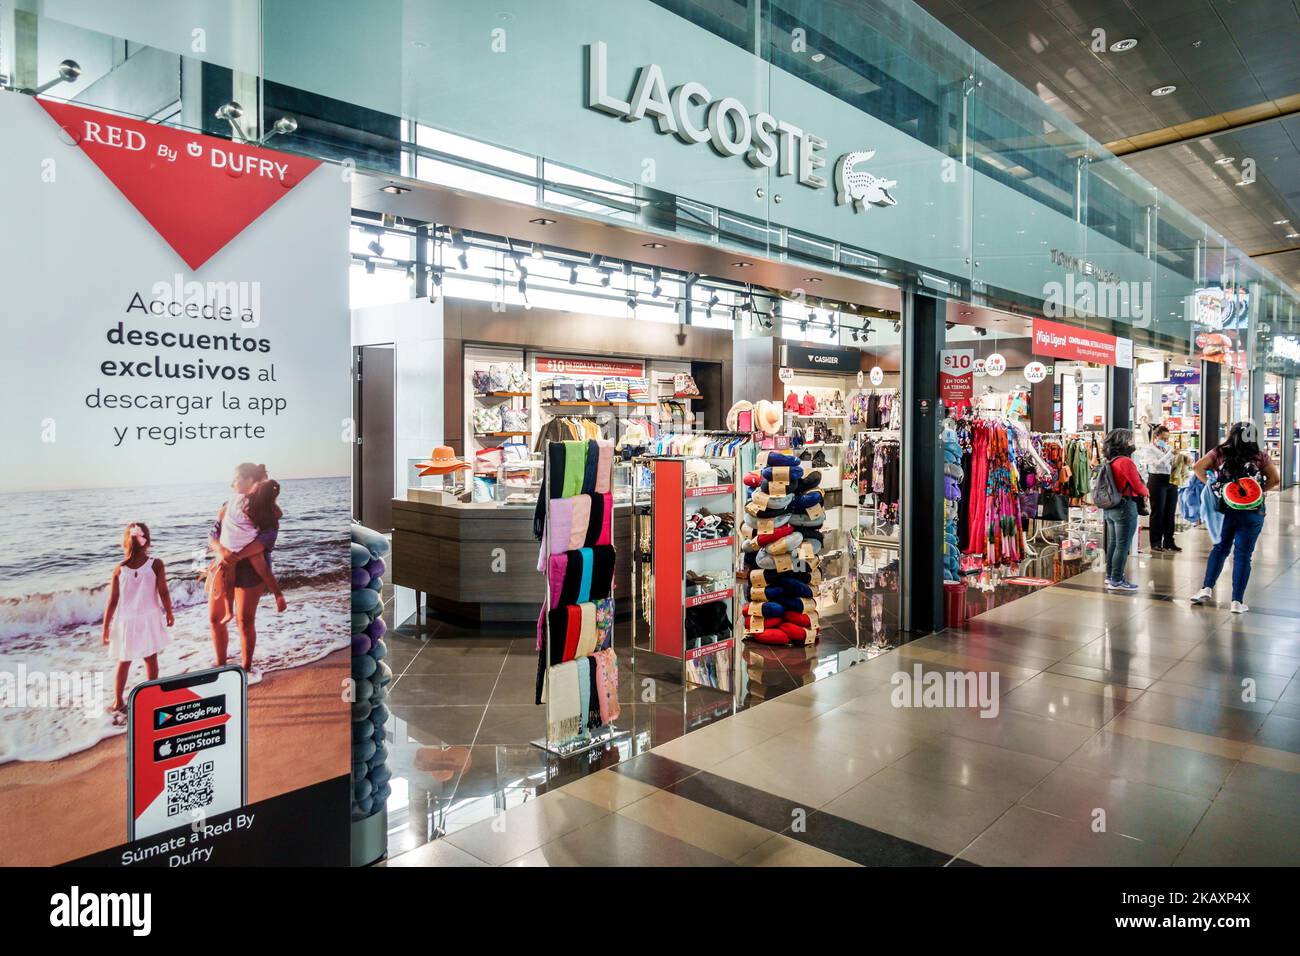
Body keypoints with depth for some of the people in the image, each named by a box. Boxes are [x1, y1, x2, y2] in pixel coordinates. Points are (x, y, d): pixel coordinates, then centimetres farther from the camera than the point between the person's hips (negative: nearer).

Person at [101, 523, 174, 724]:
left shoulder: (119, 570, -8)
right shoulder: (156, 565, -12)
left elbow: (112, 601, -5)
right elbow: (164, 593, -10)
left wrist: (106, 626, 4)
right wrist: (169, 614, 6)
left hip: (125, 622, 1)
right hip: (149, 619, -1)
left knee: (123, 663, 14)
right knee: (151, 660, 14)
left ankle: (118, 702, 17)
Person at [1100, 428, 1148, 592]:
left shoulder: (1108, 462, 5)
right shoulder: (1125, 462, -19)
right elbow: (1138, 486, -14)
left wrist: (1140, 489, 7)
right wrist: (1145, 492, 7)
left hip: (1109, 507, 8)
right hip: (1125, 507, -8)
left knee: (1112, 543, 17)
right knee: (1123, 545, -2)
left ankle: (1110, 576, 26)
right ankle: (1116, 581, 1)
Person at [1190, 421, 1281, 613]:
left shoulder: (1219, 453, -2)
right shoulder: (1260, 457, -4)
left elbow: (1197, 468, -6)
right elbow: (1275, 479, -8)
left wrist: (1211, 485, 1)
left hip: (1224, 509, 1)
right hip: (1251, 512, -1)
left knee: (1220, 548, 19)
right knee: (1243, 555, 5)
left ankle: (1207, 588, 10)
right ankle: (1237, 601, 7)